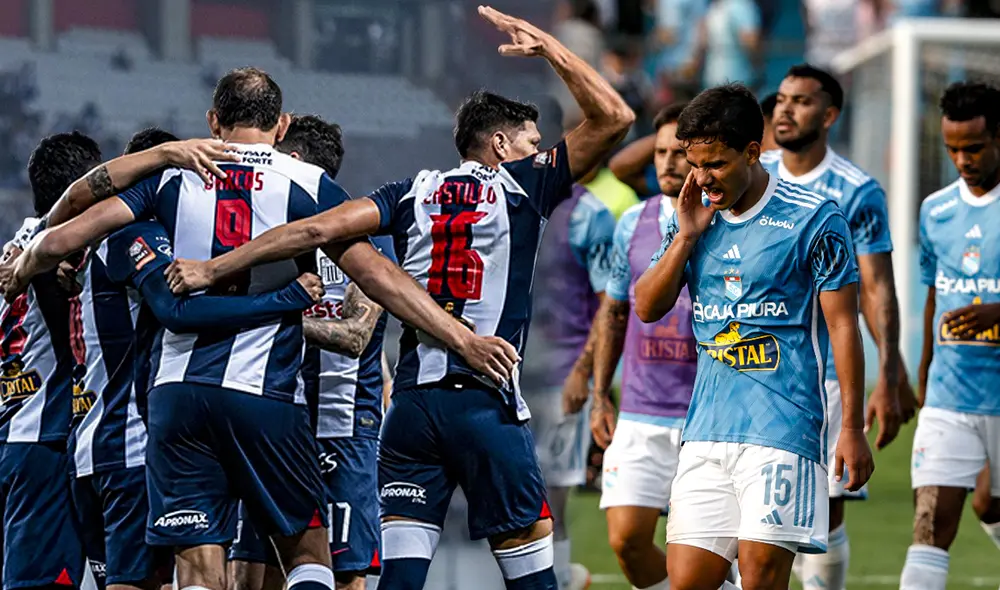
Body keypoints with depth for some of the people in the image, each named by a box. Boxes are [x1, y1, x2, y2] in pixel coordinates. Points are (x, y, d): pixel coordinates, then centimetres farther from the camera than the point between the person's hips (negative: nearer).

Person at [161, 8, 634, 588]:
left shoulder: (414, 192, 13)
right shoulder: (520, 187, 4)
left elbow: (319, 229, 1)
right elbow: (614, 117, 5)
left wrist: (212, 267, 0)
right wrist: (547, 45, 12)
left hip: (411, 401, 4)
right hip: (487, 403, -3)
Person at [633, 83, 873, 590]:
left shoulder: (813, 220, -4)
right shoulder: (691, 220, 13)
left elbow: (842, 325, -3)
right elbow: (647, 308, 10)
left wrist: (852, 428, -6)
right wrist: (686, 237, -2)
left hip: (783, 429, -5)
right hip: (707, 430, 5)